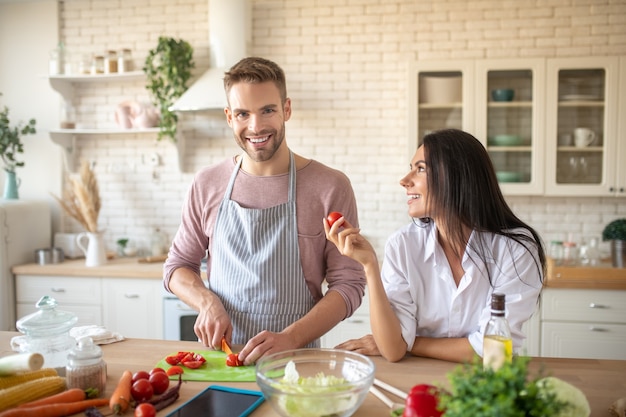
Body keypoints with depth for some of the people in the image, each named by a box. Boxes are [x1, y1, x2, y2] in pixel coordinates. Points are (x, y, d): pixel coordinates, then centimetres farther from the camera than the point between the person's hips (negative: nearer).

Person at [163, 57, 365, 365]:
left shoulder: (330, 186, -4)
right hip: (217, 356, 2)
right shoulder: (206, 185, 5)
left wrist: (289, 339, -16)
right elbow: (177, 266, 14)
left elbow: (348, 284, -3)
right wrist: (208, 302, -6)